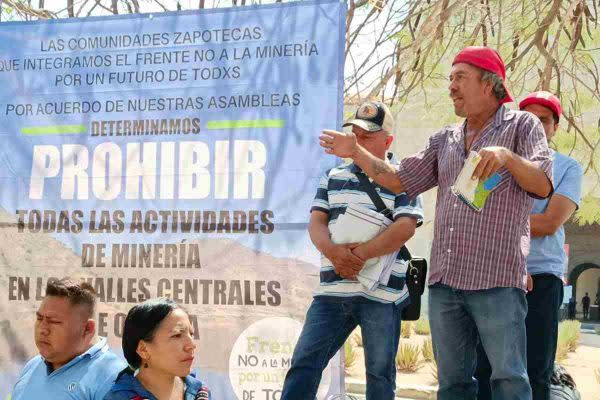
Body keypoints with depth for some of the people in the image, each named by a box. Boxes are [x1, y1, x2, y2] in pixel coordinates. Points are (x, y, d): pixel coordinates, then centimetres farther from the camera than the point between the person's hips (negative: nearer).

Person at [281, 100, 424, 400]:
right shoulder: (333, 177, 16)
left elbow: (405, 227, -10)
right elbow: (316, 222, 7)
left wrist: (360, 255, -19)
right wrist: (334, 252, -15)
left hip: (381, 293, -4)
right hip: (331, 290, 4)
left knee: (380, 373, 4)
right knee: (303, 363, 0)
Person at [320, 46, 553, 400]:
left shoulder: (522, 125, 3)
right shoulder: (445, 140, 19)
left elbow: (543, 185, -8)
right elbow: (399, 180, 19)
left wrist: (506, 156, -23)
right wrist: (356, 152, 10)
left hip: (497, 279, -6)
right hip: (444, 279, 6)